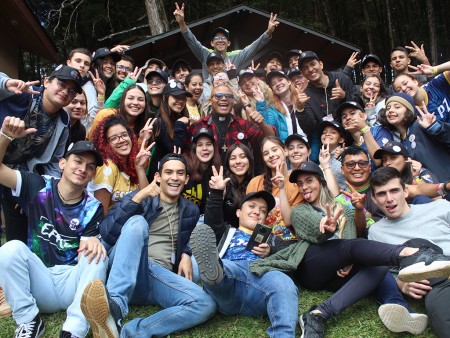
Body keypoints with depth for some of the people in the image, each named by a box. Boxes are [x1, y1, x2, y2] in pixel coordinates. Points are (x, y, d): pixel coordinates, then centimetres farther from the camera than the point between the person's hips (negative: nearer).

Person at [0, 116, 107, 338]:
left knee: (97, 255, -28)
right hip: (38, 282, 1)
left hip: (72, 281, 0)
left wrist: (93, 243, -32)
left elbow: (86, 255, -7)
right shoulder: (39, 187, 1)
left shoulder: (93, 208, -1)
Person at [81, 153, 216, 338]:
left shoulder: (191, 210, 19)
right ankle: (114, 305, -49)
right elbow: (106, 232, -4)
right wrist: (137, 199, -15)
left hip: (162, 276, 3)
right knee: (137, 222, -31)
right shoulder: (138, 197, 9)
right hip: (126, 271, -2)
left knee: (206, 305, -27)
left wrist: (186, 254, 9)